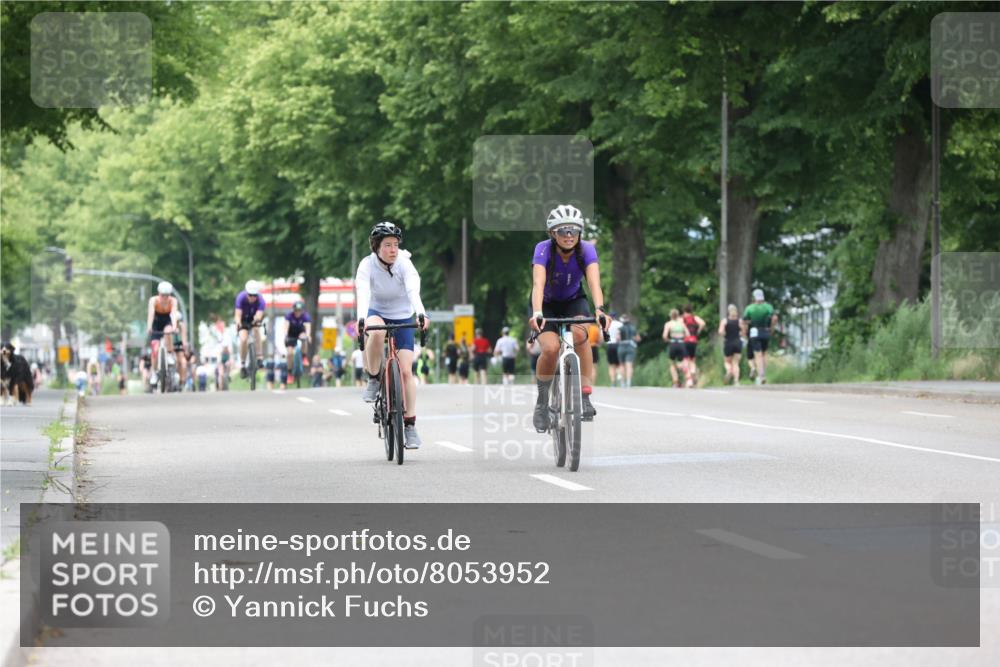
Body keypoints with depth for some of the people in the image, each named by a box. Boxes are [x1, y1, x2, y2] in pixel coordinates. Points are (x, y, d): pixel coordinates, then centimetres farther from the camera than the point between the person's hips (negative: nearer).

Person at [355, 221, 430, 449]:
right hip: (377, 313, 0)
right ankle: (373, 380, -17)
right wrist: (361, 319, -53)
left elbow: (413, 291, -35)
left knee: (406, 370, -10)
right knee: (376, 332, -38)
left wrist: (421, 314, -54)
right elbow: (363, 294, -35)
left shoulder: (404, 264, -20)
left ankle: (410, 426, -4)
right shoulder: (367, 265, -21)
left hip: (402, 318, 1)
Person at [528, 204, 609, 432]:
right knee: (551, 348, -26)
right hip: (547, 304, -1)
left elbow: (594, 281, -38)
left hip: (574, 301, 1)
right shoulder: (543, 250, -27)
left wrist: (600, 309, -57)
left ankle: (585, 396, -24)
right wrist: (537, 313, -58)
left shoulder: (586, 250, -23)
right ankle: (542, 402, -2)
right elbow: (538, 283, -41)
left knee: (579, 335, -32)